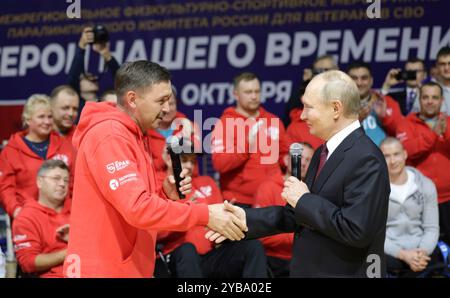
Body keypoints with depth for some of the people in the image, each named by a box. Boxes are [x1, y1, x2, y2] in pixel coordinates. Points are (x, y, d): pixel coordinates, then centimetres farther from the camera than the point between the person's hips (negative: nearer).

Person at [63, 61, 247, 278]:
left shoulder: (132, 137, 15)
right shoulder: (109, 136, -16)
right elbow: (137, 207, -25)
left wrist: (165, 195, 1)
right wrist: (205, 215, -23)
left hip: (128, 267, 9)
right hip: (104, 269, -9)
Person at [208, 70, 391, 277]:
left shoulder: (366, 159, -19)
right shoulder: (323, 153, 10)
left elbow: (356, 230, -27)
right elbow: (300, 215, 13)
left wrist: (304, 200, -17)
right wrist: (247, 219, 3)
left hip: (345, 273, -8)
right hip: (310, 269, 8)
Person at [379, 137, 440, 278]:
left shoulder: (426, 185, 6)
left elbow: (432, 228, 5)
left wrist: (423, 252, -17)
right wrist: (403, 254, -20)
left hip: (421, 250, 3)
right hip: (389, 252, -3)